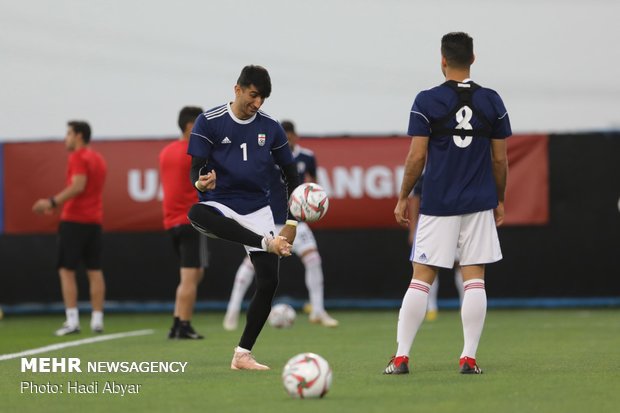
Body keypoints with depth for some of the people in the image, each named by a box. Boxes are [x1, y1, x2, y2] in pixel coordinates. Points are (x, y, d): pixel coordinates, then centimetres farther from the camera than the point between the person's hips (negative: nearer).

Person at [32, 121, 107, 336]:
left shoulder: (78, 157, -9)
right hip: (94, 220, 8)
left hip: (74, 221, -8)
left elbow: (78, 186, -21)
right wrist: (58, 203, 25)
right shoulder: (98, 159, 17)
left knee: (66, 270, -3)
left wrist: (53, 202, -22)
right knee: (94, 270, 7)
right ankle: (97, 320, 4)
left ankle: (72, 320, -10)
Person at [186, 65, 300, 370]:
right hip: (220, 205, -3)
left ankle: (243, 355, 6)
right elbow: (196, 169, -8)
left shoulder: (270, 128, 3)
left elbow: (290, 174, 11)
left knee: (268, 282, -7)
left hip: (258, 210, 3)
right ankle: (268, 243, -41)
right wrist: (201, 183, -34)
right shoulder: (209, 122, -5)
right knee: (196, 214, -39)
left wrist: (292, 222, 4)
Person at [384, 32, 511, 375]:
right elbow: (500, 159, 5)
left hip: (437, 205, -2)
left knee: (420, 279, 2)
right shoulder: (491, 102, 3)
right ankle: (469, 358, 0)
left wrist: (403, 199, 4)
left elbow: (417, 157, -6)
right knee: (474, 280, 3)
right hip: (479, 204, 2)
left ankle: (401, 356, 0)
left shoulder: (427, 101, -5)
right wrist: (499, 200, 17)